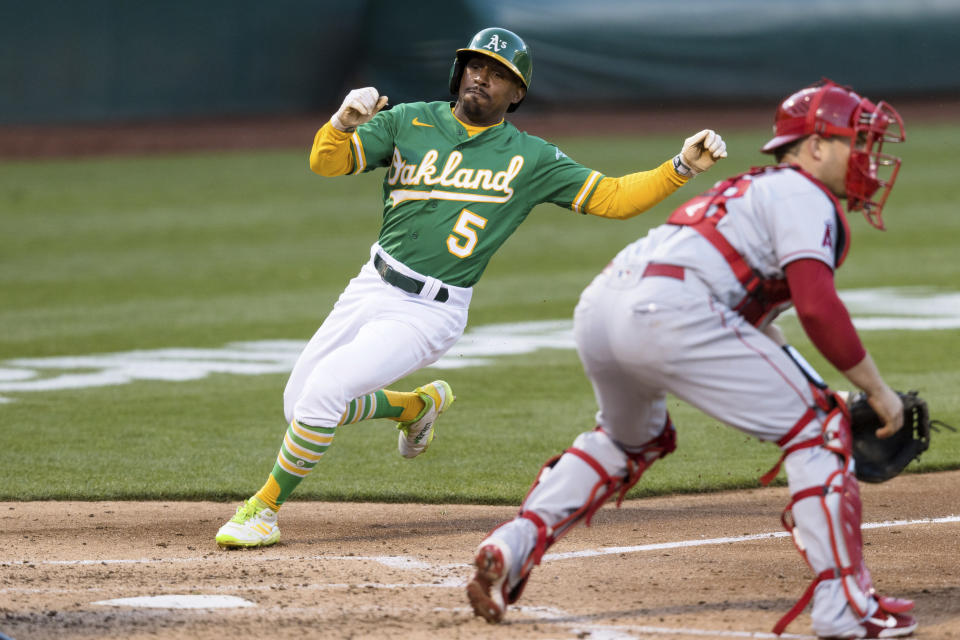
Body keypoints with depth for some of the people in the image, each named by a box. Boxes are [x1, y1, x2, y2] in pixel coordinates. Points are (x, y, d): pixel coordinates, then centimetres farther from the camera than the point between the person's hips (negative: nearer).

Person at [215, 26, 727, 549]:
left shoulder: (530, 160, -2)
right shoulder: (410, 122, 3)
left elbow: (613, 198, -3)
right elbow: (326, 163, -4)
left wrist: (682, 168, -18)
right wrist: (344, 122, -26)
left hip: (430, 313, -5)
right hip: (372, 289, 5)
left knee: (324, 390, -21)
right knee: (300, 407, 10)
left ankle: (264, 509, -6)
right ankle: (419, 405, 33)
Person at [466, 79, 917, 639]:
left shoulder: (756, 189, 33)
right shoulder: (804, 196, 6)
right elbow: (817, 307, -10)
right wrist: (877, 389, -2)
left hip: (596, 307, 9)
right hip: (667, 312, -9)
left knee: (633, 439, 36)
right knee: (815, 424, -1)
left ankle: (512, 545, 21)